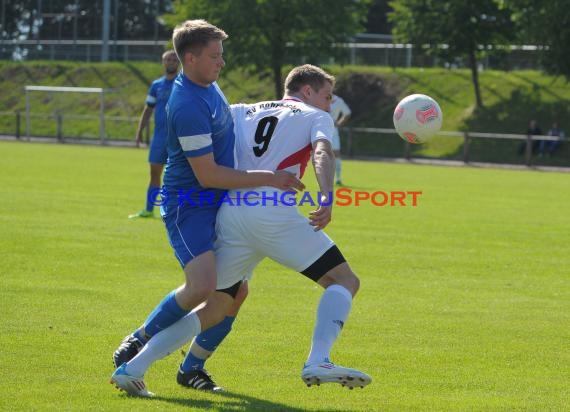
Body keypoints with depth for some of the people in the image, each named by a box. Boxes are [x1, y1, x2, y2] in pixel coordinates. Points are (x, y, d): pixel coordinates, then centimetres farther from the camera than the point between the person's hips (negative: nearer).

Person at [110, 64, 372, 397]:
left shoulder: (246, 112, 28)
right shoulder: (315, 117, 14)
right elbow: (323, 153, -6)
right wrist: (327, 198, -22)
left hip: (230, 213, 5)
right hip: (273, 212, -5)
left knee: (215, 307, 16)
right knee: (345, 280, 2)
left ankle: (132, 369, 5)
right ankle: (318, 362, -21)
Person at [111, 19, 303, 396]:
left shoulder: (207, 85, 8)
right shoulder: (188, 107, -24)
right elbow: (208, 175, -22)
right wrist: (268, 179, -19)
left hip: (216, 204, 10)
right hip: (189, 205, -10)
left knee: (233, 290, 9)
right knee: (202, 285, -27)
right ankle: (141, 339, -6)